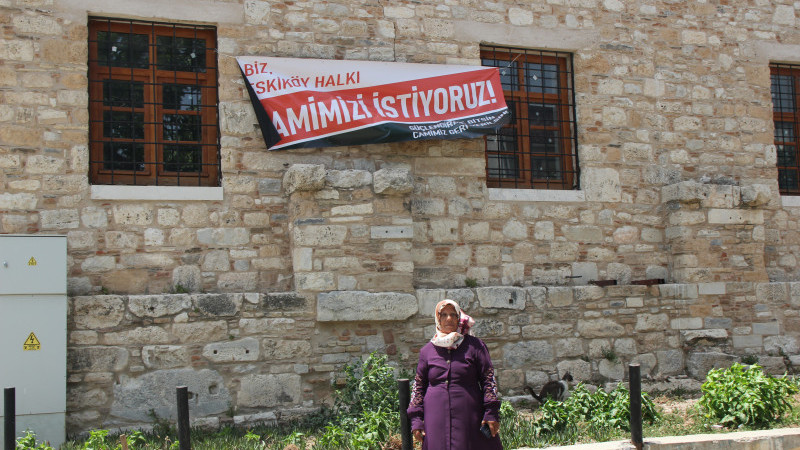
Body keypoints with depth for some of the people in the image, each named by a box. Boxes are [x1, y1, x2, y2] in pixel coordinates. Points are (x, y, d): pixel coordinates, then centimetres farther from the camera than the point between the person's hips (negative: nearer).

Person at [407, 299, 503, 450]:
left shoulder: (474, 345, 5)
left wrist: (491, 414, -6)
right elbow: (418, 386, 12)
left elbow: (488, 379, 2)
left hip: (470, 419, -1)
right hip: (436, 420, 1)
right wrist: (416, 420, 4)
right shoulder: (427, 350, 10)